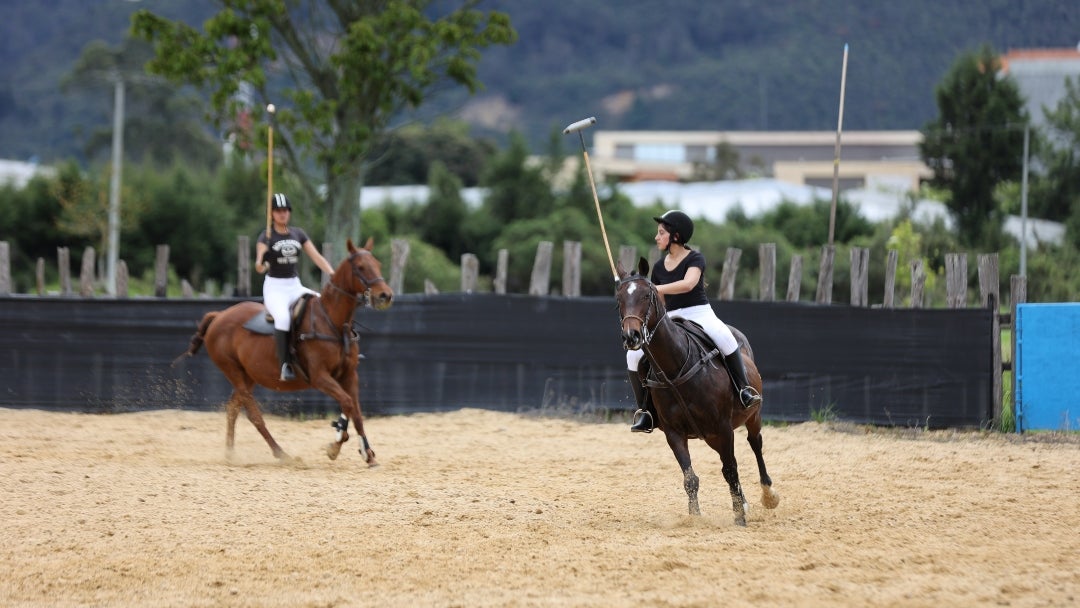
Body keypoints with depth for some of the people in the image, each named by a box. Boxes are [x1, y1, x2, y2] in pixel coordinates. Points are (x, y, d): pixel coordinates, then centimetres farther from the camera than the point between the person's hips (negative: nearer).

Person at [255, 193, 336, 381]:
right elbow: (260, 265, -17)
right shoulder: (266, 237, -3)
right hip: (274, 288, -5)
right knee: (283, 317, -36)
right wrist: (260, 265, -41)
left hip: (295, 287, 5)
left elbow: (316, 257, 6)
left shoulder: (298, 234, 11)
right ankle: (285, 365, -37)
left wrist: (334, 275, -7)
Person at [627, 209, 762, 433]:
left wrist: (656, 289, -35)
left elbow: (688, 283, -28)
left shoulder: (695, 259, -7)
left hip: (700, 314, -5)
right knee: (635, 354, -13)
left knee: (723, 336, -39)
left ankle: (744, 389, -28)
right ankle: (646, 412, -4)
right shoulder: (659, 266, 11)